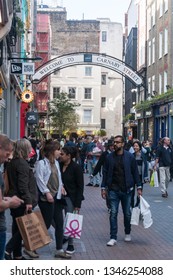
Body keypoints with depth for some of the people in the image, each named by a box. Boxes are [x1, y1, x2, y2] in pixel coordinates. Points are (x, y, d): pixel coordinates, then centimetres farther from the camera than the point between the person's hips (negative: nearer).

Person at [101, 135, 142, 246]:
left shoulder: (130, 157, -2)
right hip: (113, 190, 1)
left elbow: (135, 172, 1)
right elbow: (105, 173, 6)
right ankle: (113, 238, 3)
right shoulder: (109, 157, 1)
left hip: (127, 189, 0)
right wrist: (103, 188, 2)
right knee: (113, 213, -2)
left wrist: (139, 187, -3)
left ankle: (127, 233, 32)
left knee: (127, 213, 11)